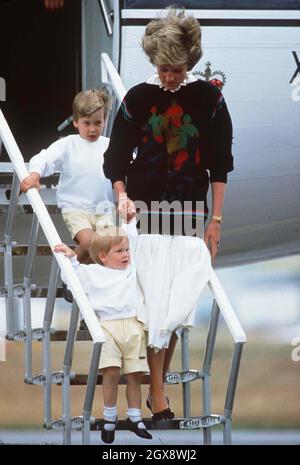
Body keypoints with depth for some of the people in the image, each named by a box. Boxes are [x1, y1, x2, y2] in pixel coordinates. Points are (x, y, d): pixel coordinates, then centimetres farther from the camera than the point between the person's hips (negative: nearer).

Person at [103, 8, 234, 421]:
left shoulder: (209, 99, 2)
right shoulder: (138, 99, 1)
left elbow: (219, 165, 4)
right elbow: (116, 159, 5)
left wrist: (215, 219, 1)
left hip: (190, 215, 1)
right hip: (146, 213, -1)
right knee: (155, 301, -7)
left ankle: (159, 383, 13)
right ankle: (157, 397, -4)